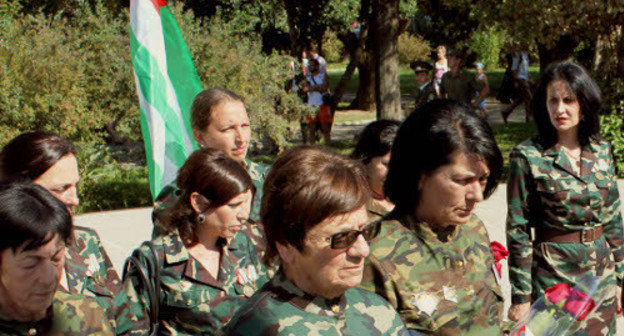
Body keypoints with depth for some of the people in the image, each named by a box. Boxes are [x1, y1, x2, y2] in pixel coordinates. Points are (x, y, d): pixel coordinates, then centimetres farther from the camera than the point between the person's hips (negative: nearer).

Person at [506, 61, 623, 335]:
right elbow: (518, 230, -10)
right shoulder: (527, 157, -11)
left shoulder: (602, 151, 3)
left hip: (601, 275, 5)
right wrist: (521, 296, -11)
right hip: (553, 277, -4)